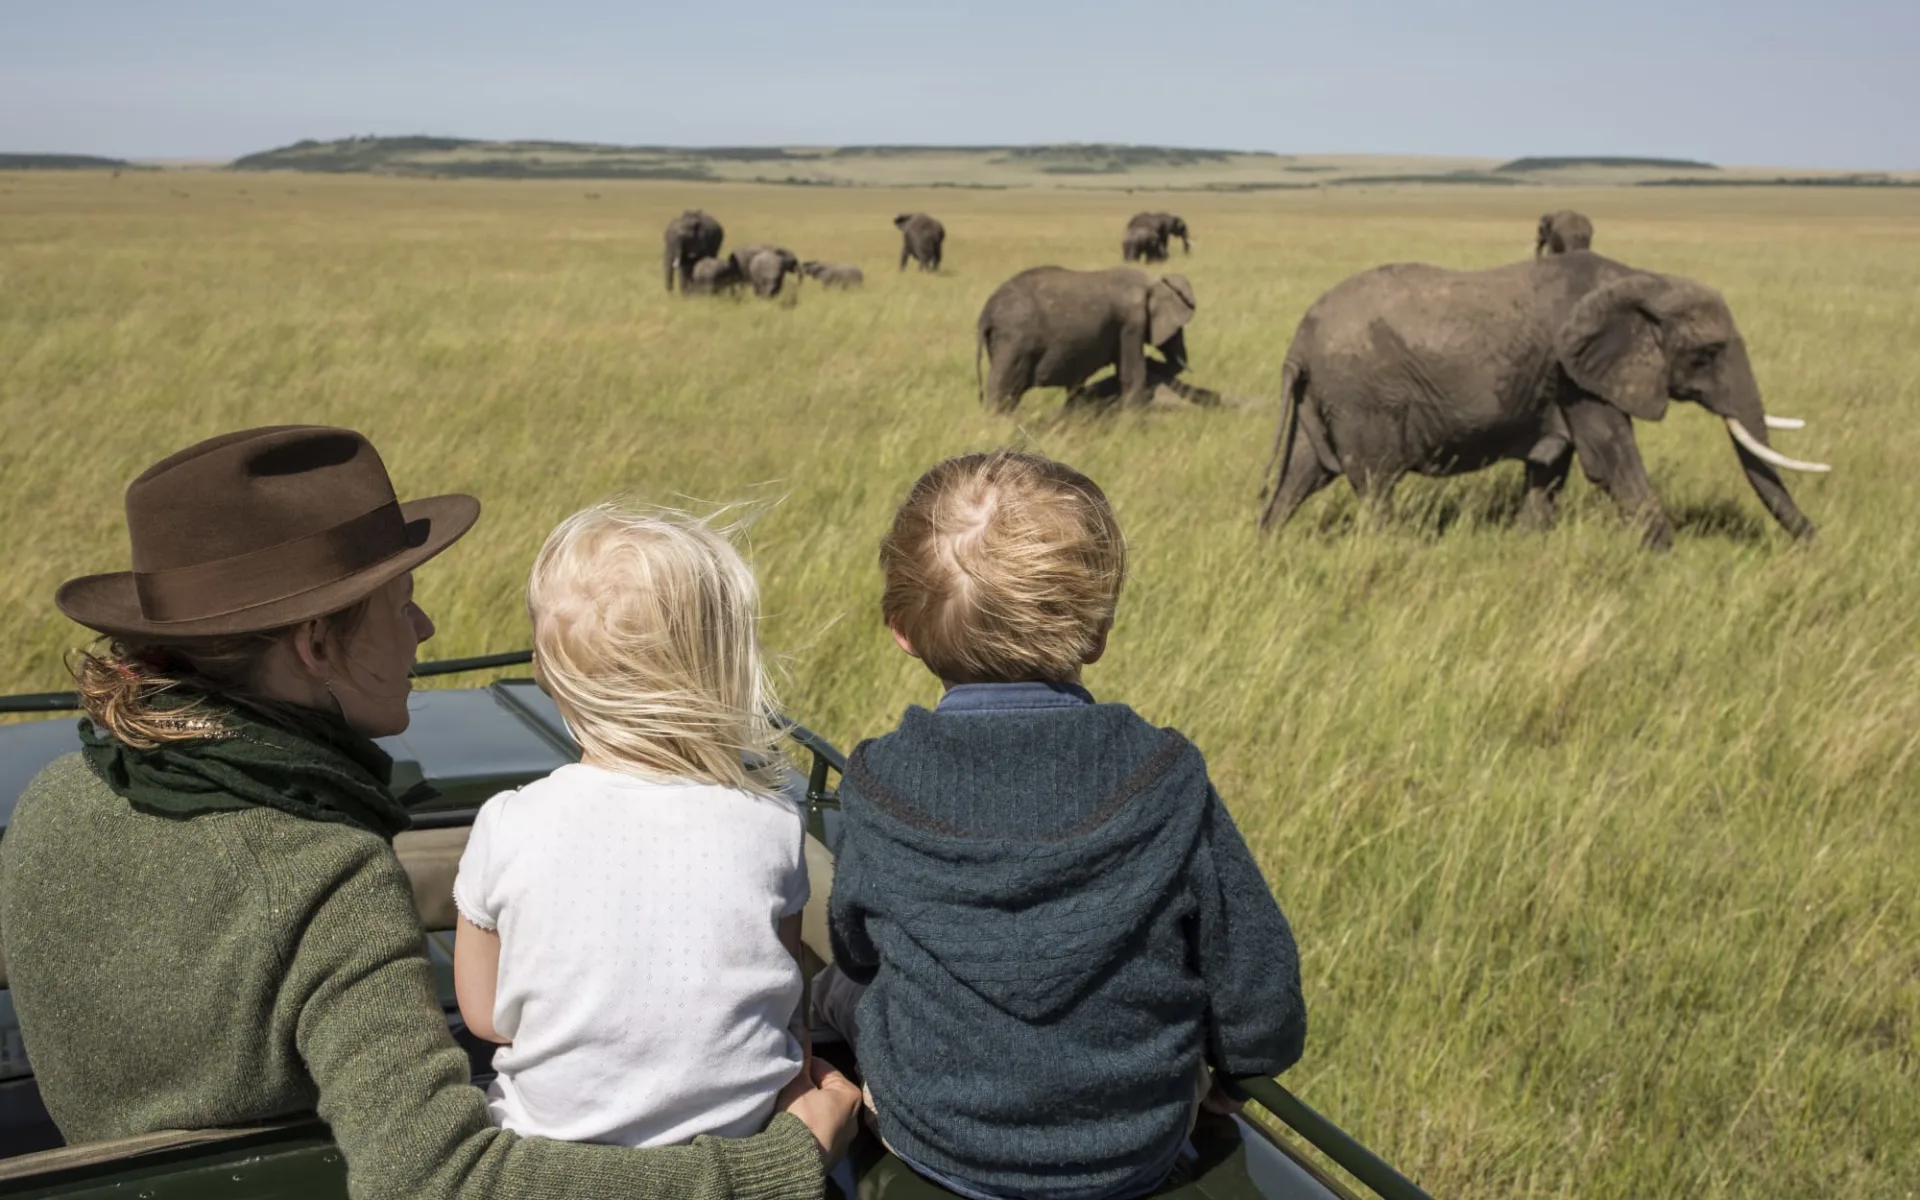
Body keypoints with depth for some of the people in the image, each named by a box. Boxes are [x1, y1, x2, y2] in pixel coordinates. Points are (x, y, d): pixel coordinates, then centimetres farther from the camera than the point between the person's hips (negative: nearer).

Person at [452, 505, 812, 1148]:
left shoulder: (509, 828, -15)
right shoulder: (772, 823, -13)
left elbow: (484, 1013, 0)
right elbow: (787, 1012, 1)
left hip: (556, 1135, 0)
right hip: (741, 1135, 0)